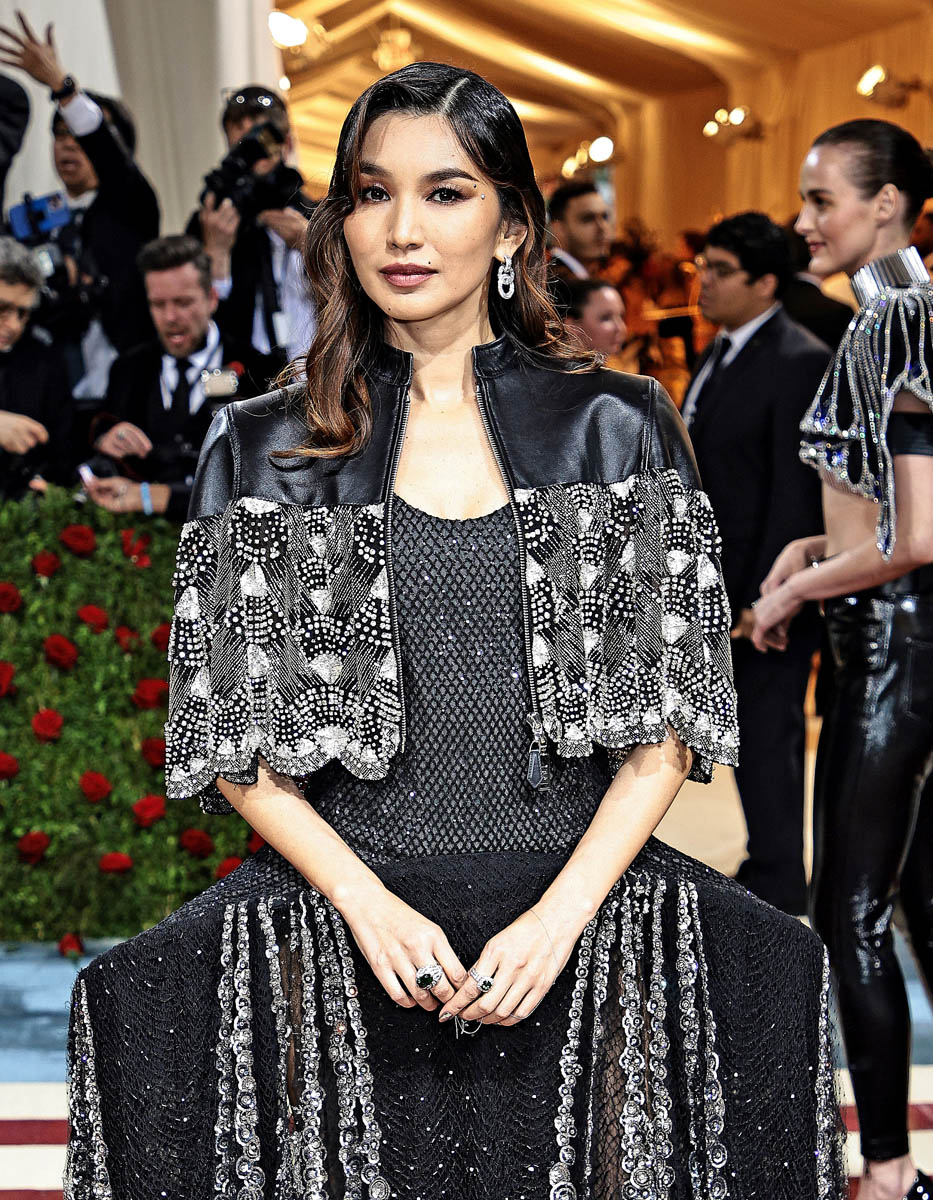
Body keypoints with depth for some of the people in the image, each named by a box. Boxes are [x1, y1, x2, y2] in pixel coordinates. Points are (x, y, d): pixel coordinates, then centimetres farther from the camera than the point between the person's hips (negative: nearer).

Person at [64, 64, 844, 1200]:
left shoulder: (618, 429, 8)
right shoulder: (260, 450, 9)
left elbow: (671, 719, 3)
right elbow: (231, 738, 5)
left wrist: (562, 912, -11)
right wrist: (370, 905, -10)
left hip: (582, 885, 1)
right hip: (339, 899, 0)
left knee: (774, 967, -27)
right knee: (143, 1001, -27)